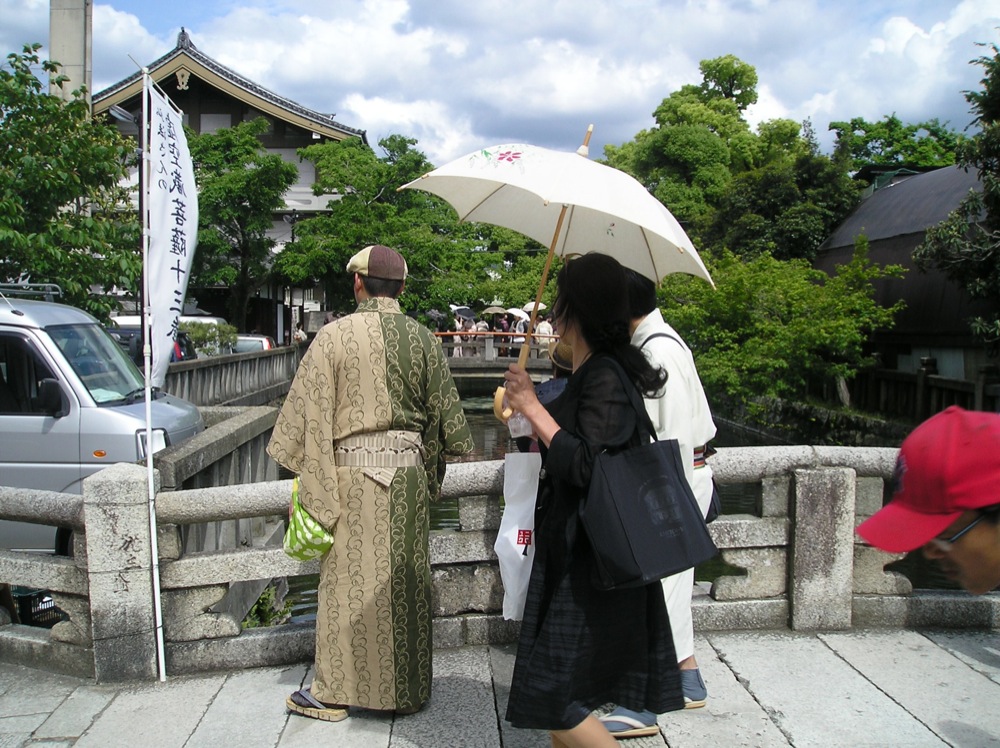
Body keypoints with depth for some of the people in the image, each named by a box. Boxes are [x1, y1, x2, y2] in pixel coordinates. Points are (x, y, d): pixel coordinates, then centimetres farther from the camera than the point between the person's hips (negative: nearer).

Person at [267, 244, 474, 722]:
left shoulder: (334, 336, -8)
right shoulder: (422, 338, 2)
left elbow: (310, 412, -7)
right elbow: (444, 413, 7)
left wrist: (307, 476, 2)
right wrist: (429, 473, 20)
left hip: (352, 471, -3)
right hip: (409, 470, 3)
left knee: (348, 579, 6)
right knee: (406, 579, 12)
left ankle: (333, 691, 18)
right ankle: (408, 688, 24)